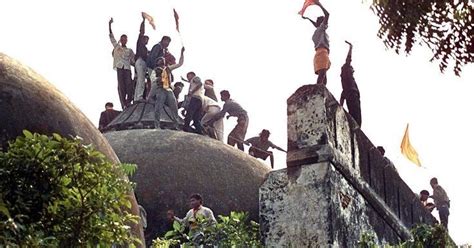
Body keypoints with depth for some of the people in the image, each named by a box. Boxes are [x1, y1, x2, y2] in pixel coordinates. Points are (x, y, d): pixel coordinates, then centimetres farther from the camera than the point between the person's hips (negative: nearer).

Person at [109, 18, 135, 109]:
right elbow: (111, 36, 15)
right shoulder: (117, 46, 19)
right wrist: (110, 25, 10)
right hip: (119, 68, -1)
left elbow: (133, 60, 18)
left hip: (127, 68, 1)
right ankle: (124, 105, -12)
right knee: (121, 86, -8)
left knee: (129, 84, -16)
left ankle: (128, 101, -14)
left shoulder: (129, 50, 22)